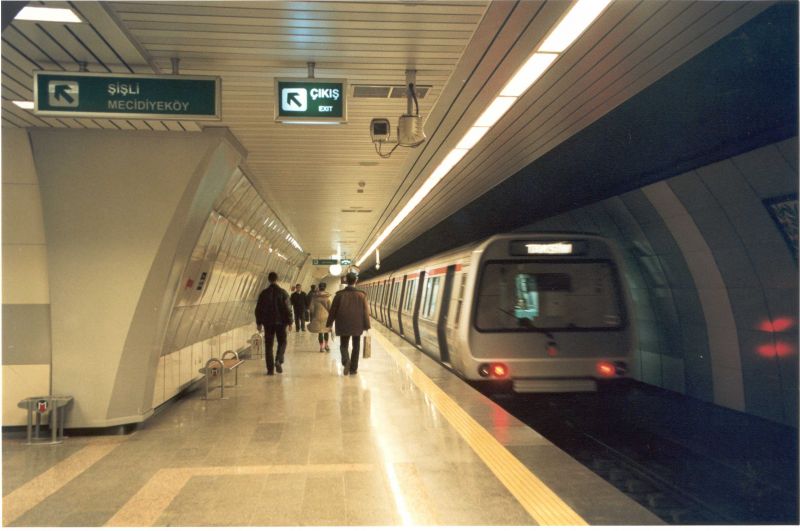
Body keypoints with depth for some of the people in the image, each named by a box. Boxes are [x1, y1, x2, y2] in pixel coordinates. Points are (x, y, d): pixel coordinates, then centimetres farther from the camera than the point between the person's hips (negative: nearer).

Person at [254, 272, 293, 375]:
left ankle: (270, 369, 4)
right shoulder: (283, 292, -5)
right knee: (282, 342, 14)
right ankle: (278, 361, -9)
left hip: (268, 322, 2)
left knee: (268, 345, 6)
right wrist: (289, 322, -2)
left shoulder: (264, 293, 2)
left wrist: (259, 323, 13)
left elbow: (258, 309, 5)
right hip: (280, 322, -2)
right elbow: (287, 308, -8)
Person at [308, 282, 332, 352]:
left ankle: (321, 347, 7)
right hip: (326, 315, -1)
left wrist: (312, 317, 12)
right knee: (326, 331, 14)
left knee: (320, 332, 5)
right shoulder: (327, 296, -6)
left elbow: (312, 307, 4)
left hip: (317, 316, 1)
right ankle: (326, 345, 13)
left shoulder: (314, 296, 1)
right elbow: (329, 307, -6)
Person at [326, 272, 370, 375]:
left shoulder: (340, 294, -5)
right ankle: (353, 368, 14)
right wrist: (366, 326, 2)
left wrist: (329, 324, 8)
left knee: (343, 345, 11)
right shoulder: (361, 295, -6)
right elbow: (365, 312, -4)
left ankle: (346, 360, -18)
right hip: (357, 326, 0)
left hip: (343, 325, 0)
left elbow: (333, 310, -1)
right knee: (356, 347, 12)